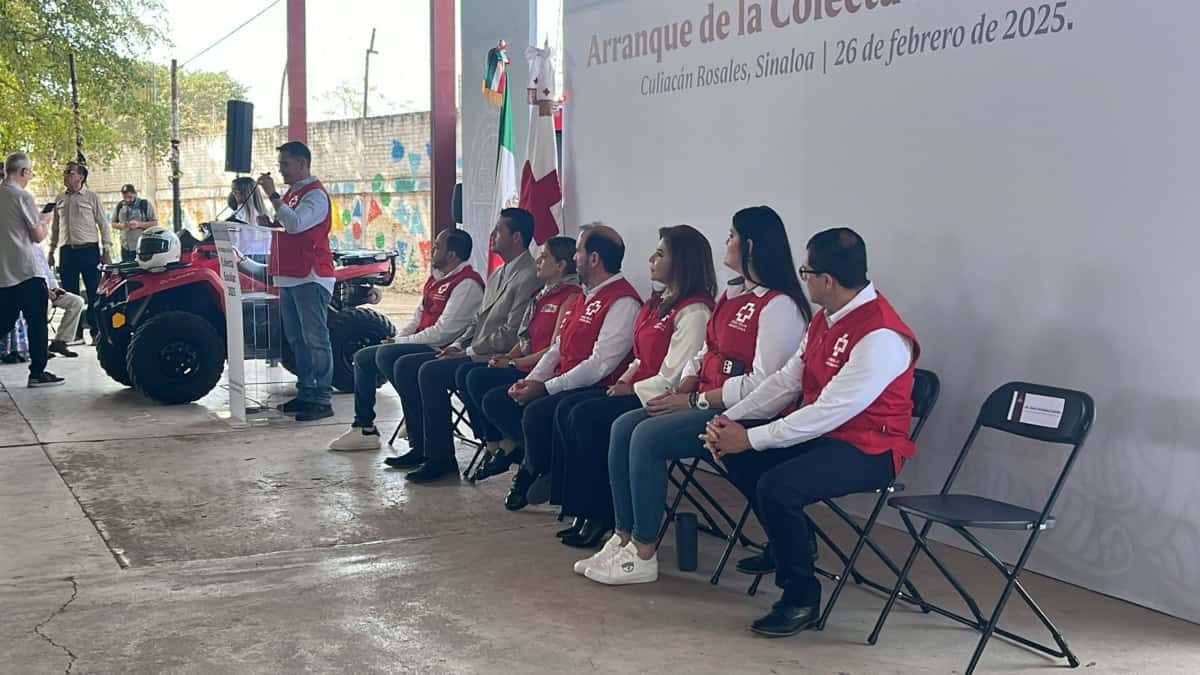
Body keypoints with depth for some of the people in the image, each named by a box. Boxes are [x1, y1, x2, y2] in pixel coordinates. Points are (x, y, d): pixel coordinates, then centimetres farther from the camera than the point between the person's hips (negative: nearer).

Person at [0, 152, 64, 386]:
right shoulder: (22, 196, -11)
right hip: (25, 271, -7)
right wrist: (44, 225, 11)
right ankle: (37, 372, 2)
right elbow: (38, 236, -9)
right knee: (36, 323, 1)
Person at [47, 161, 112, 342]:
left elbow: (103, 224, 1)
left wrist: (106, 251, -5)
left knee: (94, 293, -4)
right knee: (70, 294, 5)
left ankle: (96, 331, 1)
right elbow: (55, 226, 18)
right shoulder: (60, 199, 12)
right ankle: (76, 332, 12)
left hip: (89, 250, -4)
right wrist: (51, 251, 15)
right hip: (67, 251, 4)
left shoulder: (92, 197, 1)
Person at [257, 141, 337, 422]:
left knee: (315, 340, -9)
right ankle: (305, 393, 20)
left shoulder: (315, 194, -11)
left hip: (311, 278, -10)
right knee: (297, 340, 13)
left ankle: (322, 400, -9)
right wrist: (270, 222, 7)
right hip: (289, 277, 10)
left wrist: (272, 195, -21)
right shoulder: (292, 192, 20)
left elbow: (295, 224, -25)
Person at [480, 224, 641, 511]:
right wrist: (530, 381, 1)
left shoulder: (623, 302, -14)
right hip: (561, 386, 10)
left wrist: (545, 388, -20)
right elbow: (556, 349, 19)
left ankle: (534, 474, -3)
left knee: (537, 412, -31)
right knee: (495, 401, 1)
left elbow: (600, 365, -21)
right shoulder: (582, 297, 19)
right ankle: (538, 462, -1)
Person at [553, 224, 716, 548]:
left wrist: (633, 389, -12)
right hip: (639, 391, 10)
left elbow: (674, 374, -21)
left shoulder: (694, 311, -16)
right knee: (566, 409, -4)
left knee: (586, 417, -22)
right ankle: (584, 507, -5)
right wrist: (626, 380, 4)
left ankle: (600, 514, -10)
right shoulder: (660, 302, 16)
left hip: (662, 399, -10)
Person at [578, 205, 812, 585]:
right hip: (705, 402, 9)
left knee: (649, 436, -24)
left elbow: (763, 383, -20)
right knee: (624, 426, -8)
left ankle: (642, 557, -15)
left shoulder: (779, 306, -14)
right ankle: (623, 539, -6)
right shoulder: (734, 295, 16)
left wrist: (694, 401, -16)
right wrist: (679, 392, 1)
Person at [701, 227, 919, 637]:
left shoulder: (881, 337, -25)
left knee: (776, 487, -30)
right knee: (734, 452, 3)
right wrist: (731, 419, -4)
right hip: (820, 432, 9)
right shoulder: (827, 318, 5)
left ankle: (801, 597, -8)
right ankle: (788, 540, 22)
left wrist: (750, 438, -22)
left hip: (867, 449, -9)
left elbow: (829, 412, -27)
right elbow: (786, 380, 8)